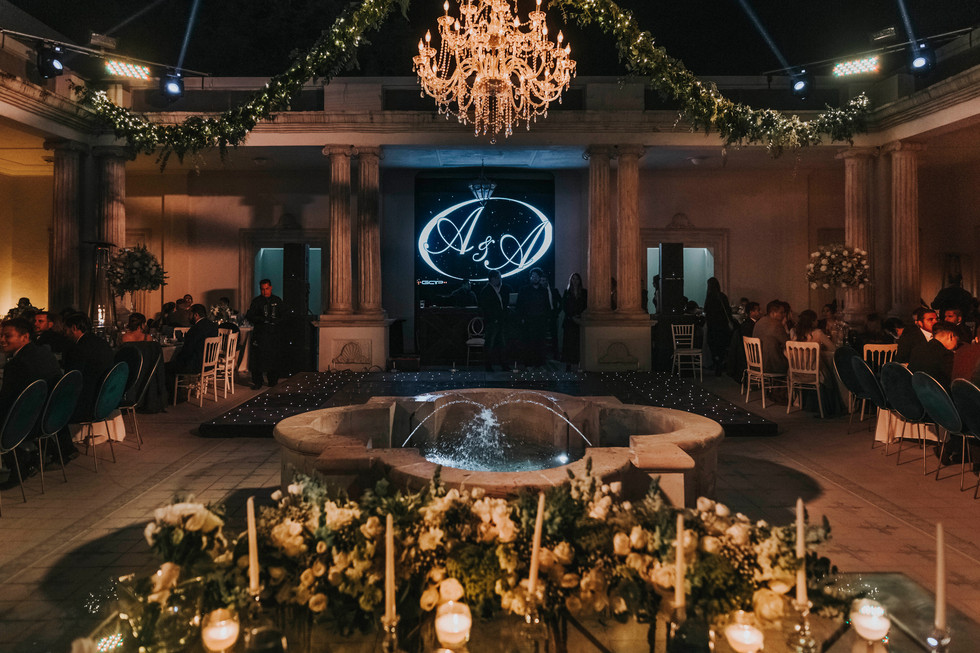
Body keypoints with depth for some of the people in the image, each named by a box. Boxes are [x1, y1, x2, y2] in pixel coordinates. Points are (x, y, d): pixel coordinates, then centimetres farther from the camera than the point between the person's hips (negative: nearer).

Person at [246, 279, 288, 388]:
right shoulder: (256, 301, 5)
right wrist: (263, 319, -13)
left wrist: (276, 321, -8)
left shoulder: (277, 300, 11)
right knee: (258, 358, -6)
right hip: (260, 333, -2)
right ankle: (257, 382, 1)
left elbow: (284, 314, 10)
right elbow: (249, 316, -1)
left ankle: (272, 381, 18)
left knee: (274, 357, 4)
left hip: (275, 333, 2)